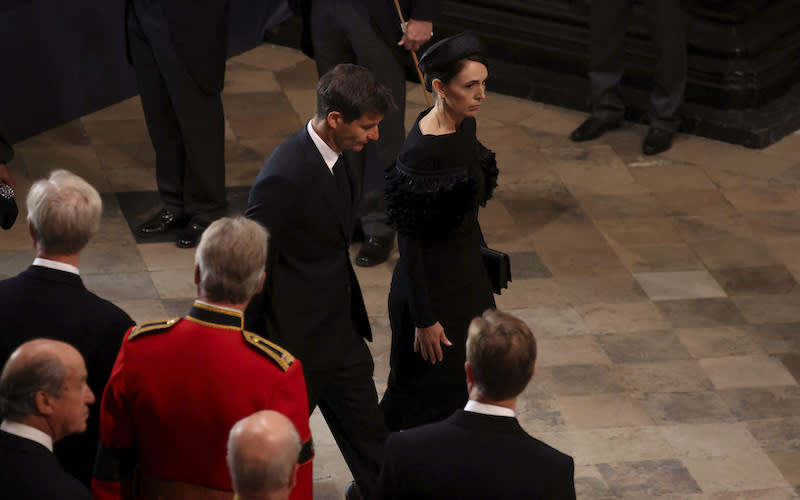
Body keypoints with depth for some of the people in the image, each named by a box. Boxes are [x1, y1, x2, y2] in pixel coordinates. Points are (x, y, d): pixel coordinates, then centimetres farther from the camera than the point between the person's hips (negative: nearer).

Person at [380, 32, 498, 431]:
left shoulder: (465, 125, 0)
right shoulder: (421, 150, -26)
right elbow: (410, 240, -21)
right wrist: (425, 319, -18)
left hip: (468, 275, 9)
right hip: (433, 283, -9)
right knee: (432, 397, 7)